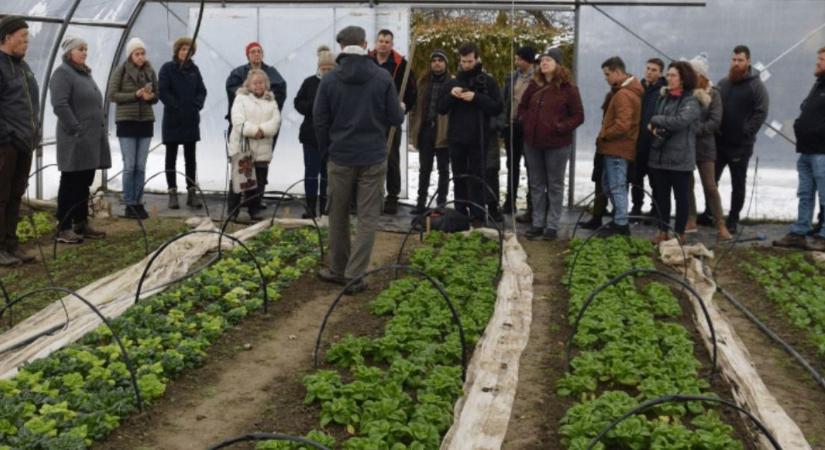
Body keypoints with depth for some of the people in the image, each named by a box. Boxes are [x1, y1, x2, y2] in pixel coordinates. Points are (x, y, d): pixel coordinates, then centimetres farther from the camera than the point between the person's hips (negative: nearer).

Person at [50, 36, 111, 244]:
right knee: (71, 184, -5)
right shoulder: (62, 73, -9)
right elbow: (60, 105, -20)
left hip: (91, 139, 9)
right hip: (76, 140, -9)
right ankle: (64, 228, -1)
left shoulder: (85, 73, 20)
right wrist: (77, 129, -23)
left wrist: (102, 129, 16)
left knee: (84, 184, 13)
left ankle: (81, 224, 20)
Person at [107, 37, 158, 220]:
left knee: (141, 166, 6)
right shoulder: (121, 71, -4)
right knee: (129, 166, -3)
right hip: (126, 121, -4)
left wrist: (151, 97, -10)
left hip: (146, 121, 4)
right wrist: (135, 95, -18)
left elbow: (156, 95, 14)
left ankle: (139, 203, 14)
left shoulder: (150, 71, 7)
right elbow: (112, 95, -8)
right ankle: (129, 204, 4)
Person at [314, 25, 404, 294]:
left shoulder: (330, 80, -4)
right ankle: (354, 275, 0)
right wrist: (400, 111, 20)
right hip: (373, 158, -1)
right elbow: (396, 119, -4)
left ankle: (338, 270, 25)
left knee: (338, 216, 15)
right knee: (367, 218, 4)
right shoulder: (383, 78, -7)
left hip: (340, 158, 1)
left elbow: (319, 120, -1)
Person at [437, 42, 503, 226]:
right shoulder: (453, 82, 11)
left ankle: (477, 217, 2)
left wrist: (476, 98, -18)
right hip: (456, 139, 4)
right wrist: (450, 95, -10)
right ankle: (460, 215, 17)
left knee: (476, 180, -1)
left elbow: (498, 107, -7)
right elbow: (441, 108, 10)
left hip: (477, 140, -4)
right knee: (459, 180, 9)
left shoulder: (488, 81, 0)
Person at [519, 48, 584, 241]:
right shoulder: (534, 85, 7)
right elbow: (522, 107, 20)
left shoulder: (567, 88, -7)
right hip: (533, 142, 5)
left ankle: (552, 225, 10)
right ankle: (537, 223, 21)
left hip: (557, 144, -5)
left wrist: (560, 127, -16)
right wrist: (527, 121, 2)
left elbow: (578, 116, -6)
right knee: (536, 185, 12)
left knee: (555, 185, 4)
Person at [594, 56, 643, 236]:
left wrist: (604, 135, -12)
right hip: (615, 148, 10)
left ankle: (621, 225, 3)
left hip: (617, 148, -10)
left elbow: (622, 125, -25)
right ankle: (618, 220, 25)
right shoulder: (624, 91, 15)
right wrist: (605, 134, 2)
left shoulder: (623, 95, -18)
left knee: (617, 187, -4)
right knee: (608, 185, 17)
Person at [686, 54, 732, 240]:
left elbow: (715, 121, -10)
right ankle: (690, 221, 19)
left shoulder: (713, 94, -1)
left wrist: (696, 130, -19)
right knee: (687, 184, 8)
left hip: (704, 146, -2)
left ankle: (721, 225, 1)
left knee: (710, 186, -4)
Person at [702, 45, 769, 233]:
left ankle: (733, 220, 12)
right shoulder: (723, 83, 10)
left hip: (741, 145, -5)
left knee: (738, 184, 5)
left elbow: (761, 112, -13)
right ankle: (709, 214, 24)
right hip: (719, 141, 5)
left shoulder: (756, 85, -7)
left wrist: (746, 132, -18)